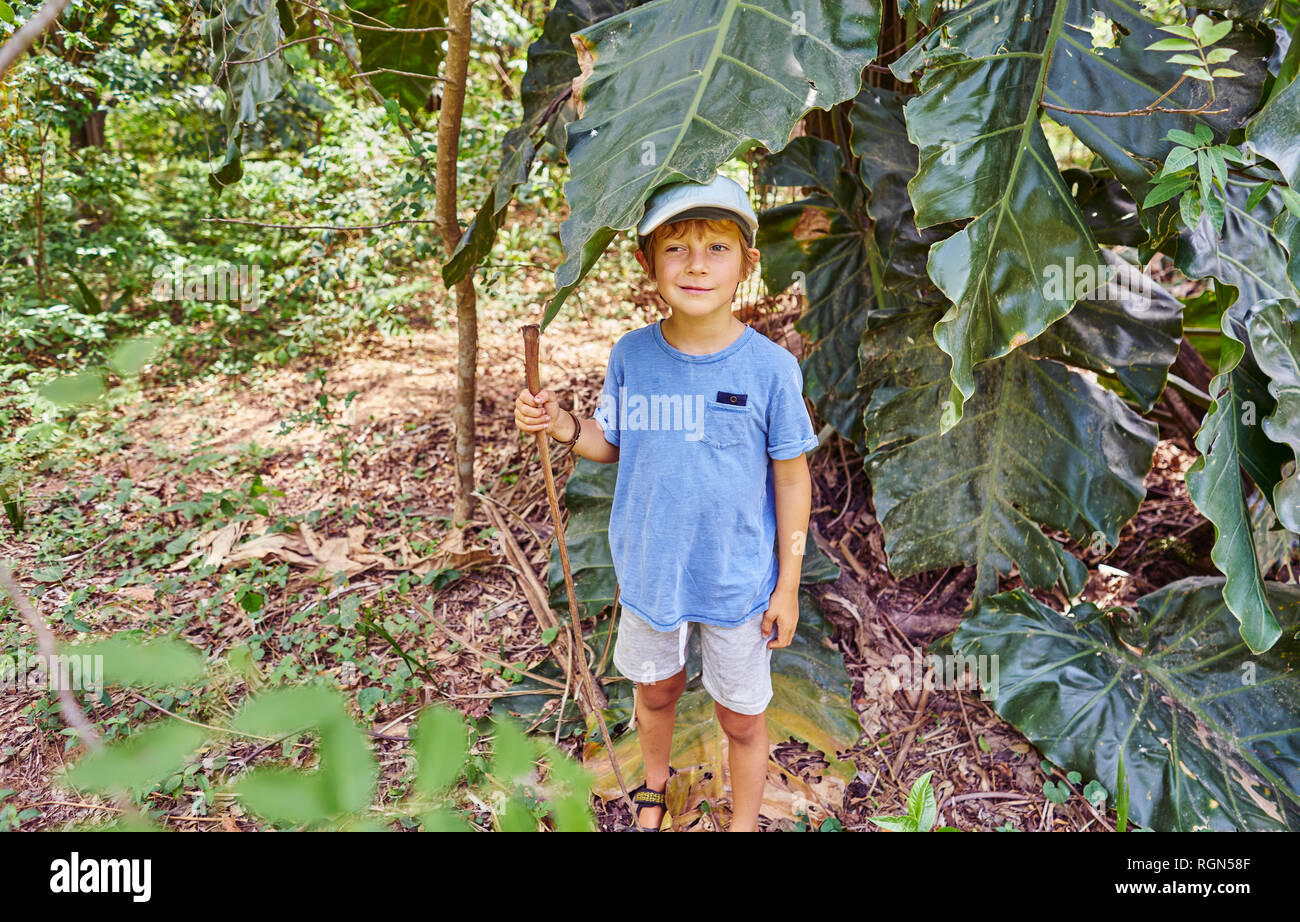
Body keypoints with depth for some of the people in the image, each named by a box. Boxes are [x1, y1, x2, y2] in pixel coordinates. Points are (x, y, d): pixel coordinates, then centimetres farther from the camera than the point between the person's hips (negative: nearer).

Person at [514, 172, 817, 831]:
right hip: (650, 571, 3)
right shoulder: (631, 355, -10)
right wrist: (558, 424, -17)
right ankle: (654, 787, 57)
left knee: (741, 717, 16)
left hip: (738, 580, -2)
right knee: (655, 689, 26)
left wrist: (788, 587, -4)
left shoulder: (769, 368, -18)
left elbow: (791, 479, -8)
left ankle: (745, 822, 45)